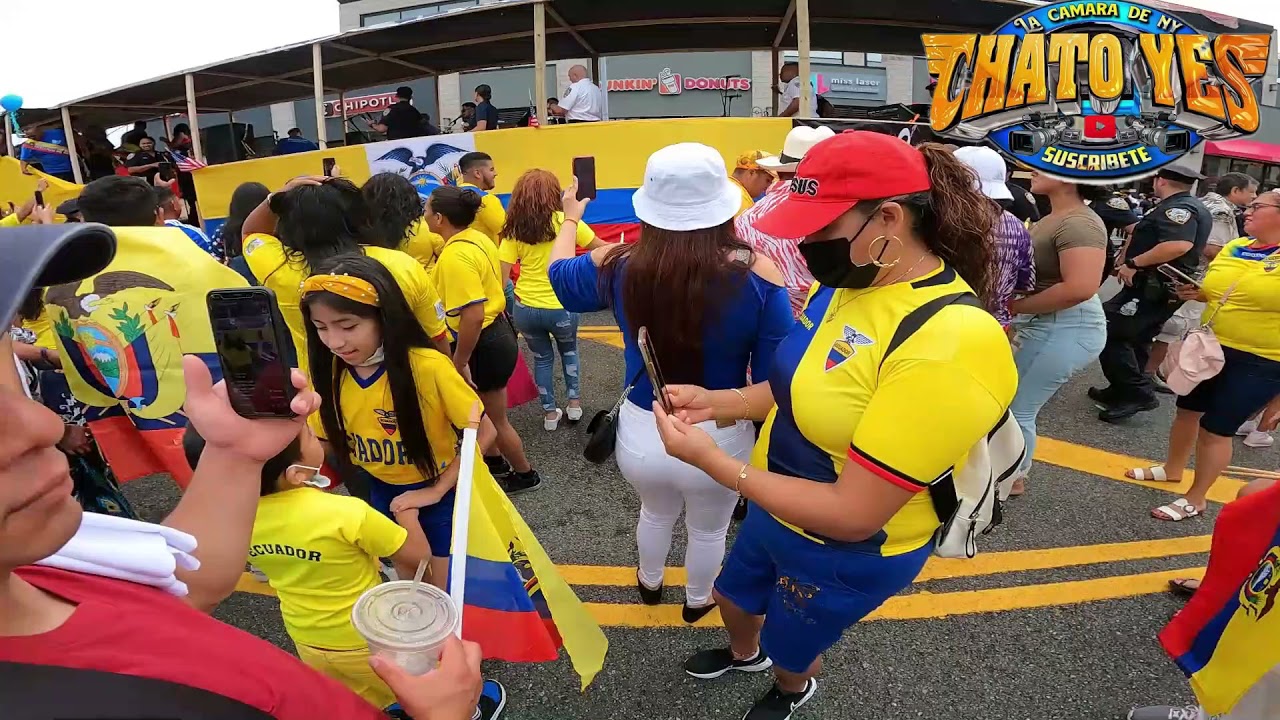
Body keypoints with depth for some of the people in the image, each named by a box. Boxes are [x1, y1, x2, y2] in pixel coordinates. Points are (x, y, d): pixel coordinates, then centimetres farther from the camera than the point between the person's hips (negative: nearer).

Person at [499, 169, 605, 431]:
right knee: (569, 350, 29)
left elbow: (502, 274, -7)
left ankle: (550, 413, 31)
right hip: (561, 308, -1)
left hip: (525, 309, 2)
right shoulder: (566, 221, -8)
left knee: (542, 357, 24)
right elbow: (601, 248, 1)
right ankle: (574, 402, 30)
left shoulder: (514, 229, -4)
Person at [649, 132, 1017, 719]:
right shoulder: (854, 281, -9)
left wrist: (711, 461, -30)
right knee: (732, 598, 32)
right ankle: (744, 654, 67)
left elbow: (852, 514, -33)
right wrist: (717, 402, -10)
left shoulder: (950, 345, -36)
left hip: (845, 552, -7)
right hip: (779, 510, 7)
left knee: (790, 650, 25)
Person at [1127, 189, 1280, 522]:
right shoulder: (1233, 247, 5)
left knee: (1216, 428, 1)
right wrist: (1195, 293, -2)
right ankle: (1172, 468, 41)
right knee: (1187, 410, 18)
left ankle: (1196, 498, 19)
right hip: (1209, 347, 6)